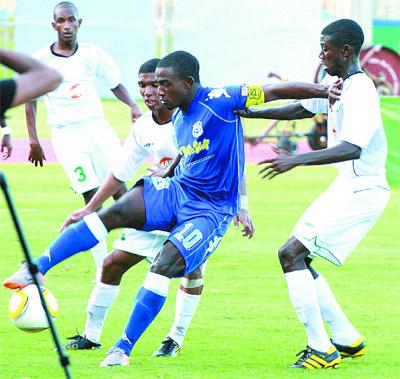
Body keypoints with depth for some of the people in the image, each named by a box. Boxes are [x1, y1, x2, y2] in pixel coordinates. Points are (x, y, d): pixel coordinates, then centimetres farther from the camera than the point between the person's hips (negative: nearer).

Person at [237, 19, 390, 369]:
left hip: (361, 192, -10)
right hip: (348, 188, 10)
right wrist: (253, 113, 14)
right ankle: (347, 339, 16)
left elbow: (352, 149, -33)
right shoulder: (339, 86, 11)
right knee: (298, 259, 11)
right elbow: (301, 108, 25)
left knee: (291, 254, -14)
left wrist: (298, 160, -40)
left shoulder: (360, 93, -20)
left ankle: (322, 350, -13)